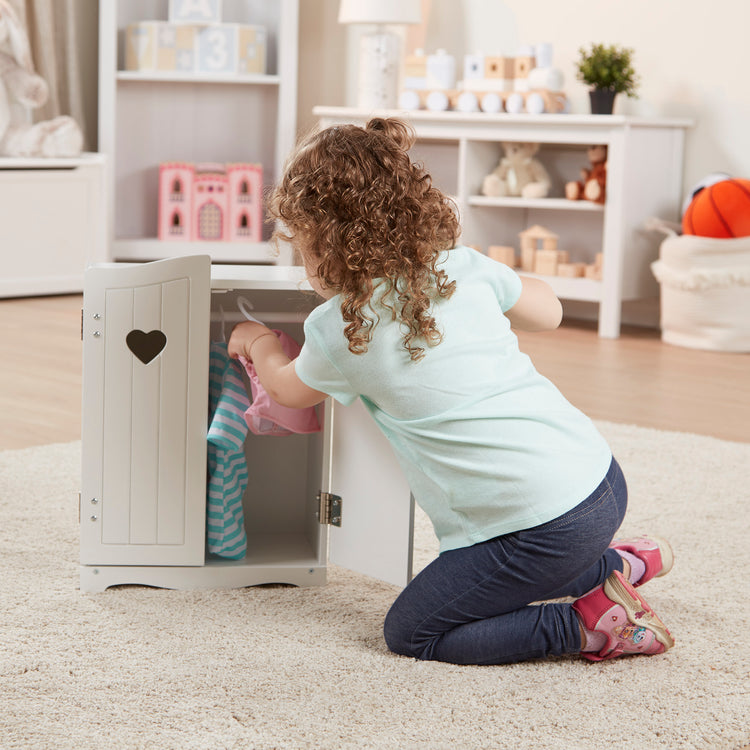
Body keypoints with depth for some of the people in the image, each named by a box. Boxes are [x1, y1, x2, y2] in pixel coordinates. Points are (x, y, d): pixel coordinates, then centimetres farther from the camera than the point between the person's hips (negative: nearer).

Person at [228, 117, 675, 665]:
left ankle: (587, 624, 0)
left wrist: (260, 342, 40)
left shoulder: (337, 328, -6)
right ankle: (613, 564, 16)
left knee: (409, 634, 8)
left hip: (545, 526, -7)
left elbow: (289, 389, 19)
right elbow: (548, 311, 22)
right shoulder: (463, 265, 4)